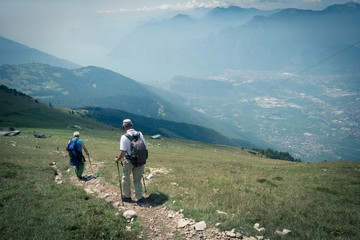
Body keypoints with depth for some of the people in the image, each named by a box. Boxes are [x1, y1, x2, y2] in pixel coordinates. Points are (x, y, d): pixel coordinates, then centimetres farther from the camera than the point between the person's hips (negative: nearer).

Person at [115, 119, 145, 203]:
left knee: (126, 179, 17)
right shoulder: (140, 134, -4)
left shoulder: (124, 137, -18)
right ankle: (139, 197, 21)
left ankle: (127, 197, 29)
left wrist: (118, 159, -4)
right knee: (137, 180, 17)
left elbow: (123, 152, -21)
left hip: (129, 161, -4)